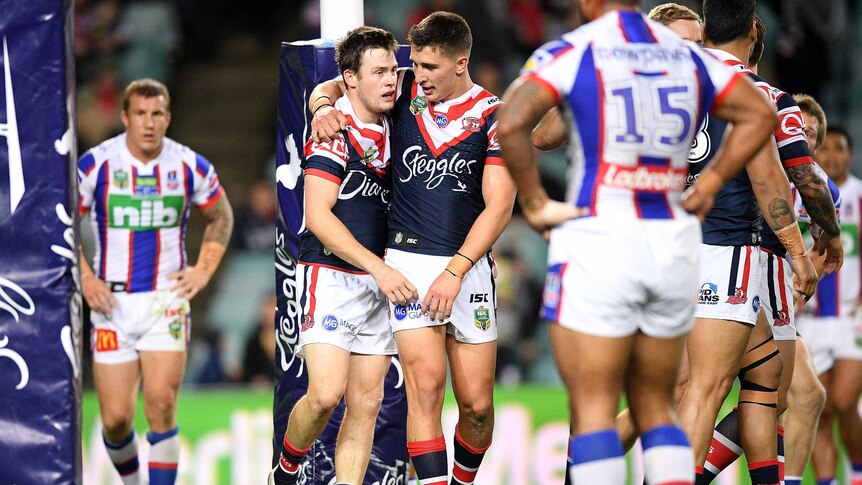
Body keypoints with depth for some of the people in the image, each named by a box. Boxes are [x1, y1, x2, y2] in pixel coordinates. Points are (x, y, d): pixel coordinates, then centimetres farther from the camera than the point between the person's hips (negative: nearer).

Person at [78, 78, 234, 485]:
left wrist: (205, 270, 7)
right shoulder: (96, 164, -6)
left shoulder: (190, 166, 0)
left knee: (161, 405, -16)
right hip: (112, 302, 0)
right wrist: (85, 277, -4)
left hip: (167, 297, 0)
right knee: (115, 418, -1)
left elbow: (220, 216, 19)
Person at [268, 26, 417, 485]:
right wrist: (378, 267, -19)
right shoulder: (334, 132, -10)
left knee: (365, 404, 1)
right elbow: (318, 215, -16)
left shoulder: (390, 129, 11)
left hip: (380, 282, 7)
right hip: (330, 277, -7)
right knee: (326, 393, -17)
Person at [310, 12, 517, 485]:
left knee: (477, 404, 0)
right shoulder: (405, 91, 6)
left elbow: (499, 205, -7)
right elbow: (332, 87, 19)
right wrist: (324, 105, -6)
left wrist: (454, 271, -15)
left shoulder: (494, 117, -2)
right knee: (426, 384, -16)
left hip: (469, 265, 0)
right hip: (409, 260, 1)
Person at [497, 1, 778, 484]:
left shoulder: (572, 52, -4)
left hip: (599, 238, -5)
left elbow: (512, 123, -17)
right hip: (675, 243, 5)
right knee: (657, 408, 14)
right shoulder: (688, 56, 11)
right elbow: (760, 114, 12)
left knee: (593, 410, -1)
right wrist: (710, 183, 11)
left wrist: (535, 204, -7)